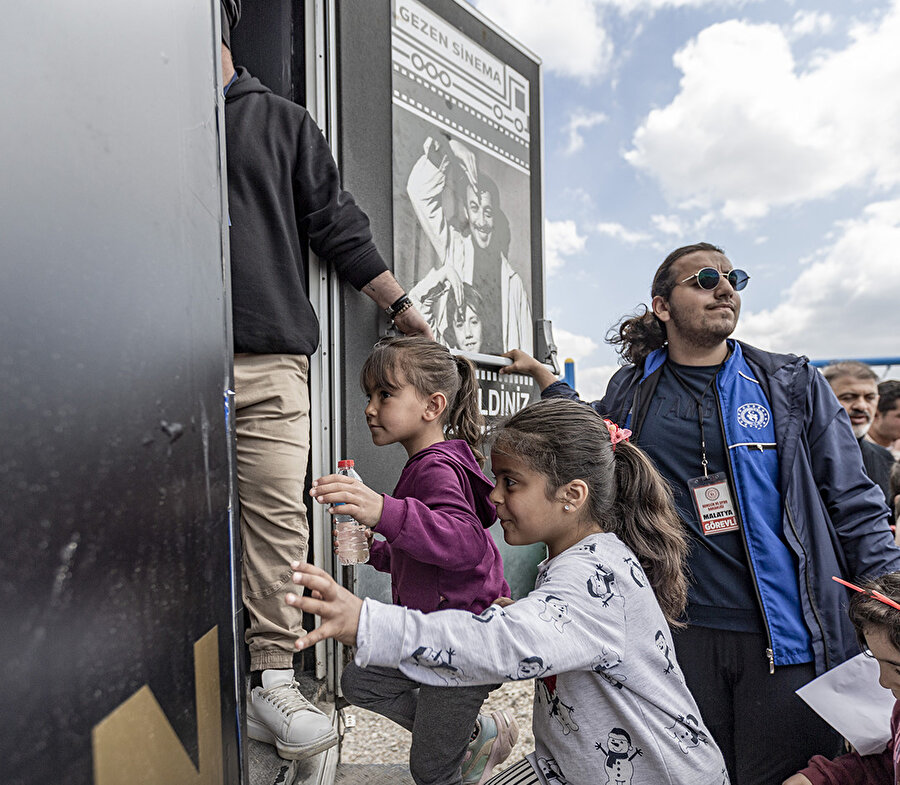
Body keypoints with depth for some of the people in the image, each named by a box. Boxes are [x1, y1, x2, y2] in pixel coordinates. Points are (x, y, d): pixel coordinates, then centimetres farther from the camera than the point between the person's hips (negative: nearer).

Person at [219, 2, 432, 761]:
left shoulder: (280, 121, 18)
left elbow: (337, 225, 16)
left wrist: (401, 305, 14)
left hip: (268, 357, 0)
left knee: (277, 514, -6)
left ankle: (274, 679, 5)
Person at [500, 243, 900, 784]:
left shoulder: (794, 384, 3)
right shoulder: (632, 391, 5)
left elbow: (854, 503, 3)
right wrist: (542, 374, 11)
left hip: (791, 639, -1)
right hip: (681, 634, 1)